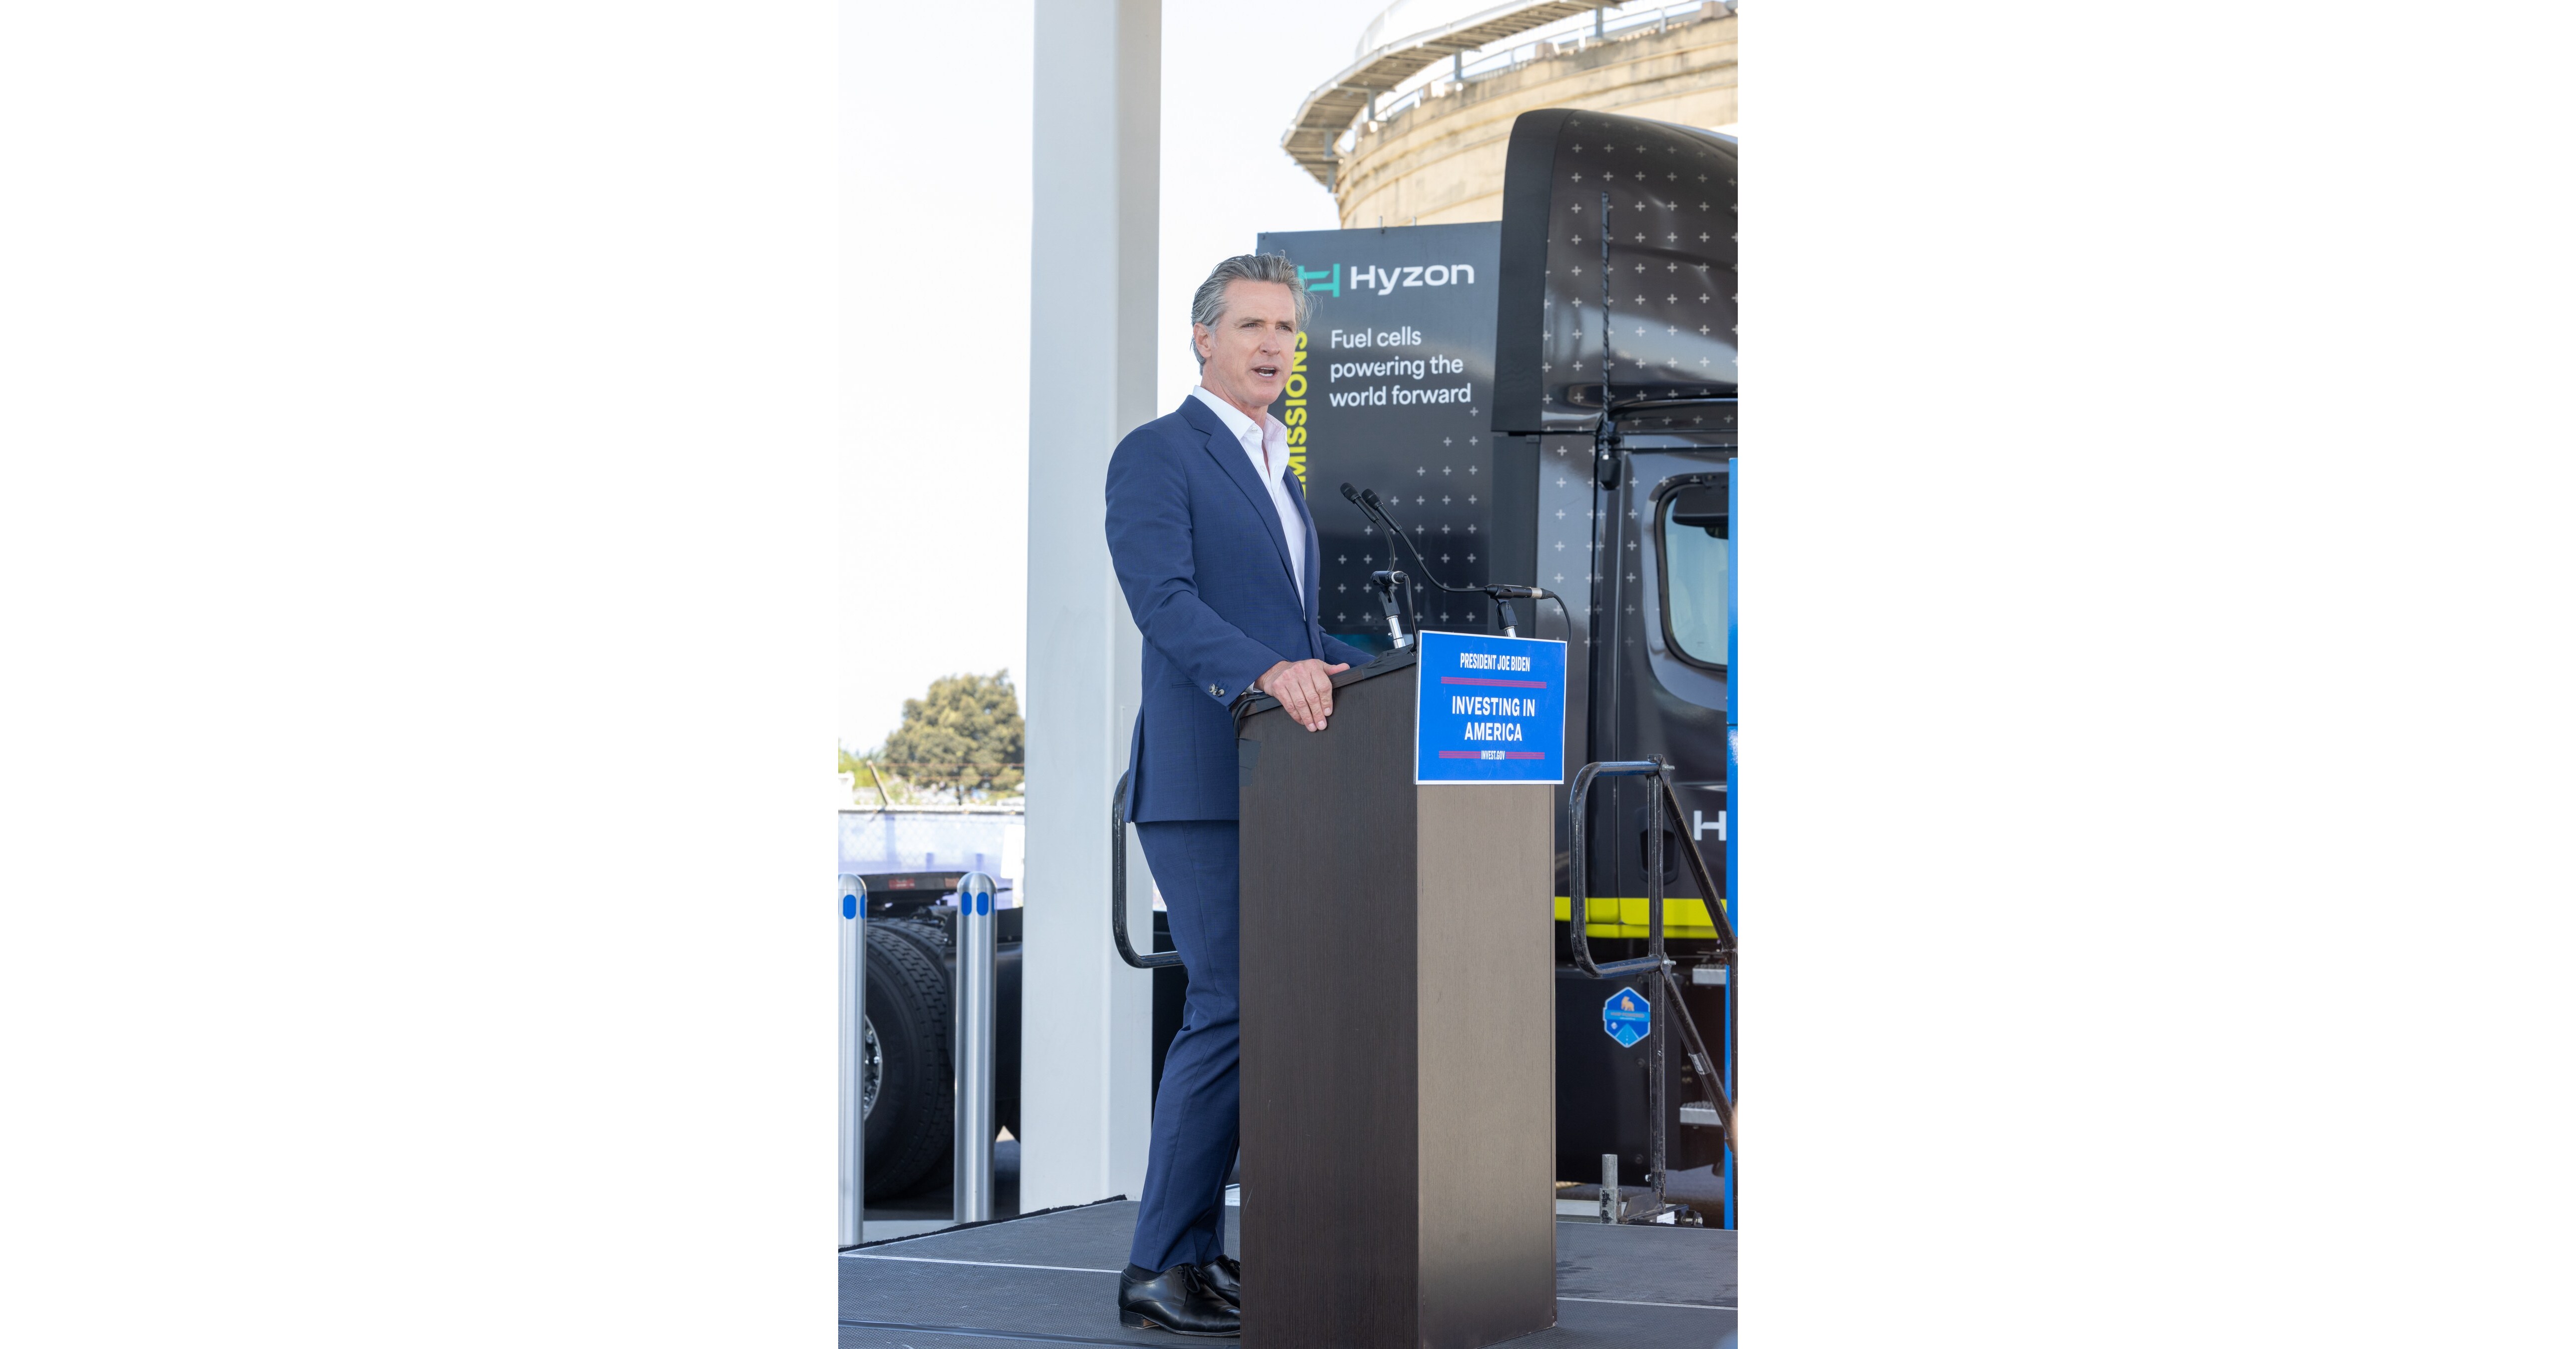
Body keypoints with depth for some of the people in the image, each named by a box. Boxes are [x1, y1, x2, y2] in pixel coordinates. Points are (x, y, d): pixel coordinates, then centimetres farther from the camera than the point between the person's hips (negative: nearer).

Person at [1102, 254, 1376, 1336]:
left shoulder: (1279, 474, 24)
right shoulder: (1155, 456, -4)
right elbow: (1162, 595, -19)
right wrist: (1269, 670, -32)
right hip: (1202, 780, -9)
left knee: (1261, 1014, 8)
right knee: (1231, 1012, -13)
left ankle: (1199, 1251, 14)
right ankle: (1162, 1271, -7)